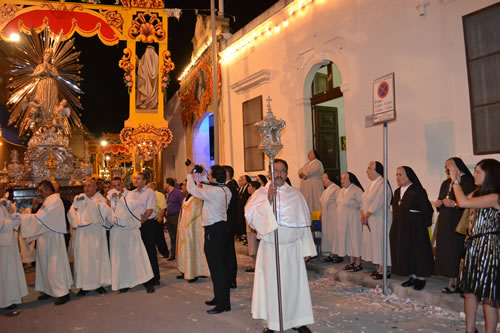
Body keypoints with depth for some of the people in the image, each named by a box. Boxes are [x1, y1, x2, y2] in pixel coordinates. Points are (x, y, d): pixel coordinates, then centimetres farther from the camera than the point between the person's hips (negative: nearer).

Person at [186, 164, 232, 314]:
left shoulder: (213, 192, -20)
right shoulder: (225, 190, 6)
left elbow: (193, 190, -11)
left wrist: (189, 174, 4)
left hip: (213, 231, -10)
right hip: (222, 227, 10)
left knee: (216, 267, -2)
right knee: (222, 266, 17)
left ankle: (223, 303, 6)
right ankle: (220, 298, 30)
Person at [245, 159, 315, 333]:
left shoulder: (296, 194, 5)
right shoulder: (261, 193, 0)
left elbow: (304, 223, 6)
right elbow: (250, 216, -14)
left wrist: (306, 249, 5)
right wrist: (267, 200, -24)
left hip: (292, 248, 2)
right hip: (270, 248, -1)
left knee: (294, 283, 8)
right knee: (271, 284, 4)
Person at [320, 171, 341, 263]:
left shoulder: (336, 189, -14)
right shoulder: (325, 191, 14)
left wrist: (339, 217, -17)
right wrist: (322, 216, 15)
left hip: (334, 217, -9)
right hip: (326, 218, 9)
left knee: (334, 234, -3)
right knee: (327, 234, 10)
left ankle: (337, 255, 7)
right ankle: (331, 254, 19)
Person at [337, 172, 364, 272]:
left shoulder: (357, 190, -13)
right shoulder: (342, 190, 11)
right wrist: (340, 217, 15)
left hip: (353, 220, -8)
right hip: (343, 221, 8)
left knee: (355, 238, -1)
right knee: (347, 239, 11)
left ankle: (358, 263, 9)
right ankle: (352, 261, 23)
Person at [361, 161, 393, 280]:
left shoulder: (382, 184, -17)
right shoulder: (372, 183, 11)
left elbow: (377, 204, -21)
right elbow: (366, 201, 12)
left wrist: (366, 215, -13)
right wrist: (363, 213, -1)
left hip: (379, 219, -9)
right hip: (370, 220, 9)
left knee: (380, 243, -2)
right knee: (373, 243, 12)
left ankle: (383, 271, 8)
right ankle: (379, 268, 22)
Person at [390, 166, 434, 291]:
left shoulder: (418, 191, -14)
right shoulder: (397, 192, 10)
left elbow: (428, 210, -14)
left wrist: (424, 224, -8)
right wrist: (396, 224, 13)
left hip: (415, 229, -7)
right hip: (400, 228, 7)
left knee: (418, 252, 3)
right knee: (405, 252, 11)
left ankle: (421, 278, 16)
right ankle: (413, 277, 23)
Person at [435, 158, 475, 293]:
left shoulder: (468, 182, -7)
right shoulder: (445, 183, 18)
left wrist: (454, 204, -22)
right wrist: (438, 204, 5)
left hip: (459, 225, -7)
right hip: (445, 224, 7)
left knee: (458, 252, -8)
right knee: (447, 252, 5)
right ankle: (452, 283, 13)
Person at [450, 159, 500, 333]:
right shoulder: (479, 193, 11)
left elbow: (463, 202, -24)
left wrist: (455, 180, -15)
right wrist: (458, 181, 9)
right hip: (474, 245, 9)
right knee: (469, 289, 14)